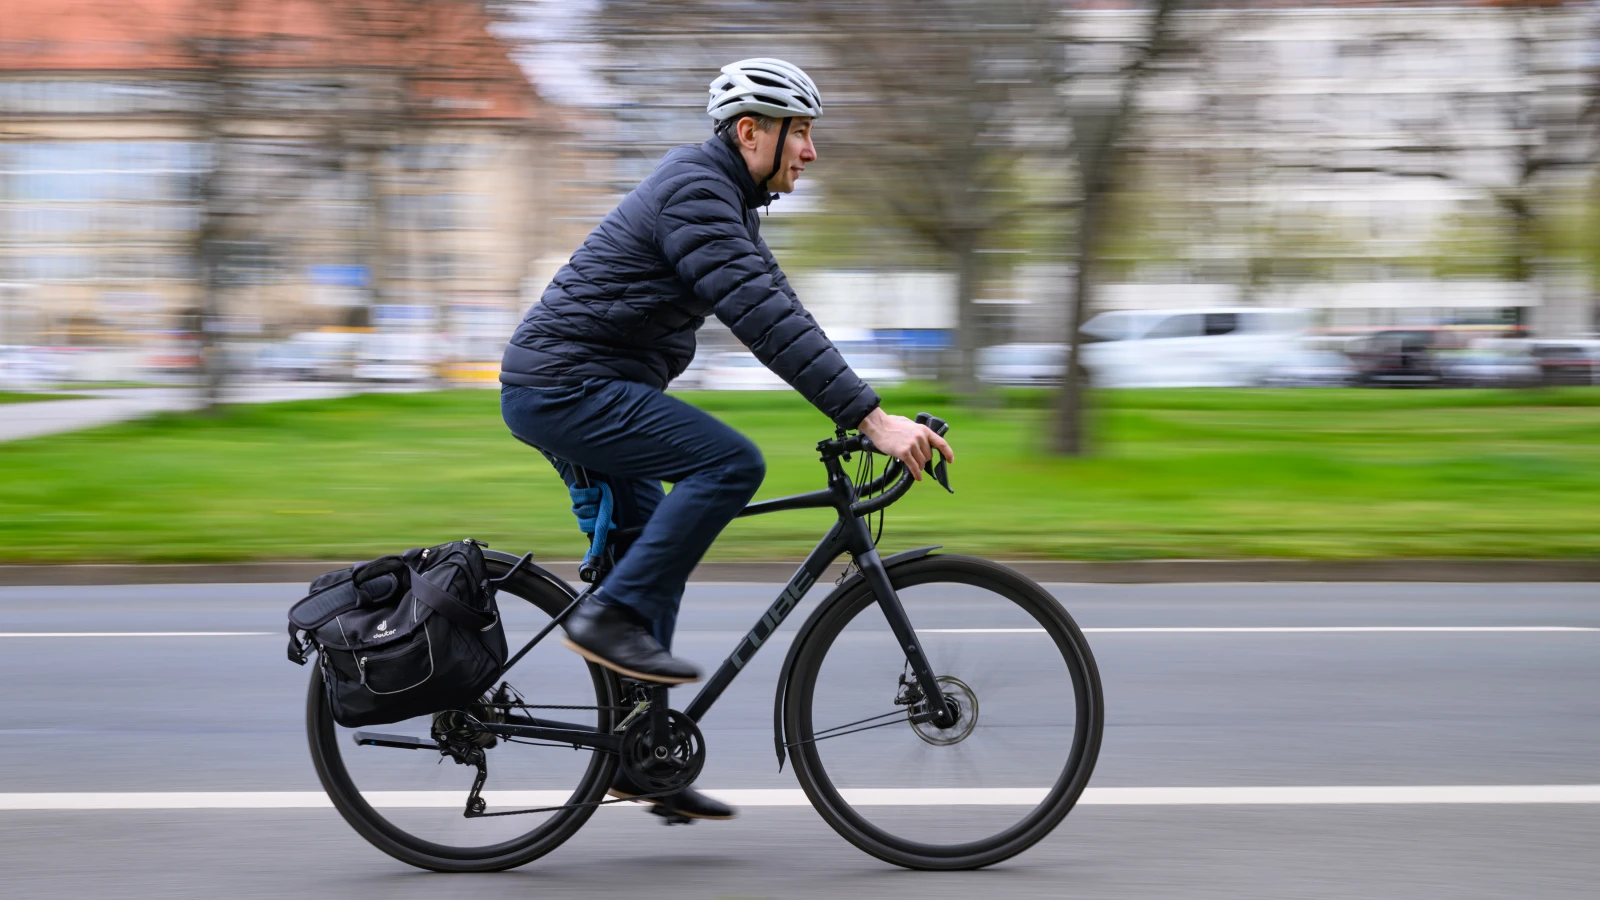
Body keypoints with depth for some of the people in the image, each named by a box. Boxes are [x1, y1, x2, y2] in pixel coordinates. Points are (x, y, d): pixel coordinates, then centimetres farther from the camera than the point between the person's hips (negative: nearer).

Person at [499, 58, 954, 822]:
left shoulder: (728, 203, 16)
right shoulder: (694, 192, -18)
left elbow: (778, 314, 20)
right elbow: (766, 320, -27)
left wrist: (864, 410, 12)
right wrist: (871, 419, -30)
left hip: (574, 395, 11)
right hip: (566, 390, -11)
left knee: (655, 564, 12)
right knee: (731, 462, -22)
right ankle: (610, 617, -16)